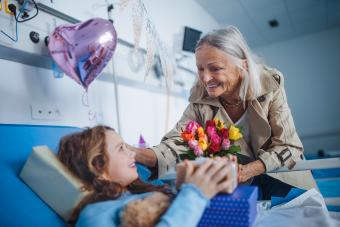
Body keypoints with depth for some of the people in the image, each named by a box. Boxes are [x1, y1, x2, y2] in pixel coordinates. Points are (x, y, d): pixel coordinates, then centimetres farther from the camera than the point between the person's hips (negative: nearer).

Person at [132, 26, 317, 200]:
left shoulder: (270, 87, -18)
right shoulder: (200, 100, -15)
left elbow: (290, 148, -17)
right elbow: (176, 143, -23)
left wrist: (248, 171, -34)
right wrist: (135, 154, -43)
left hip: (283, 181, 0)